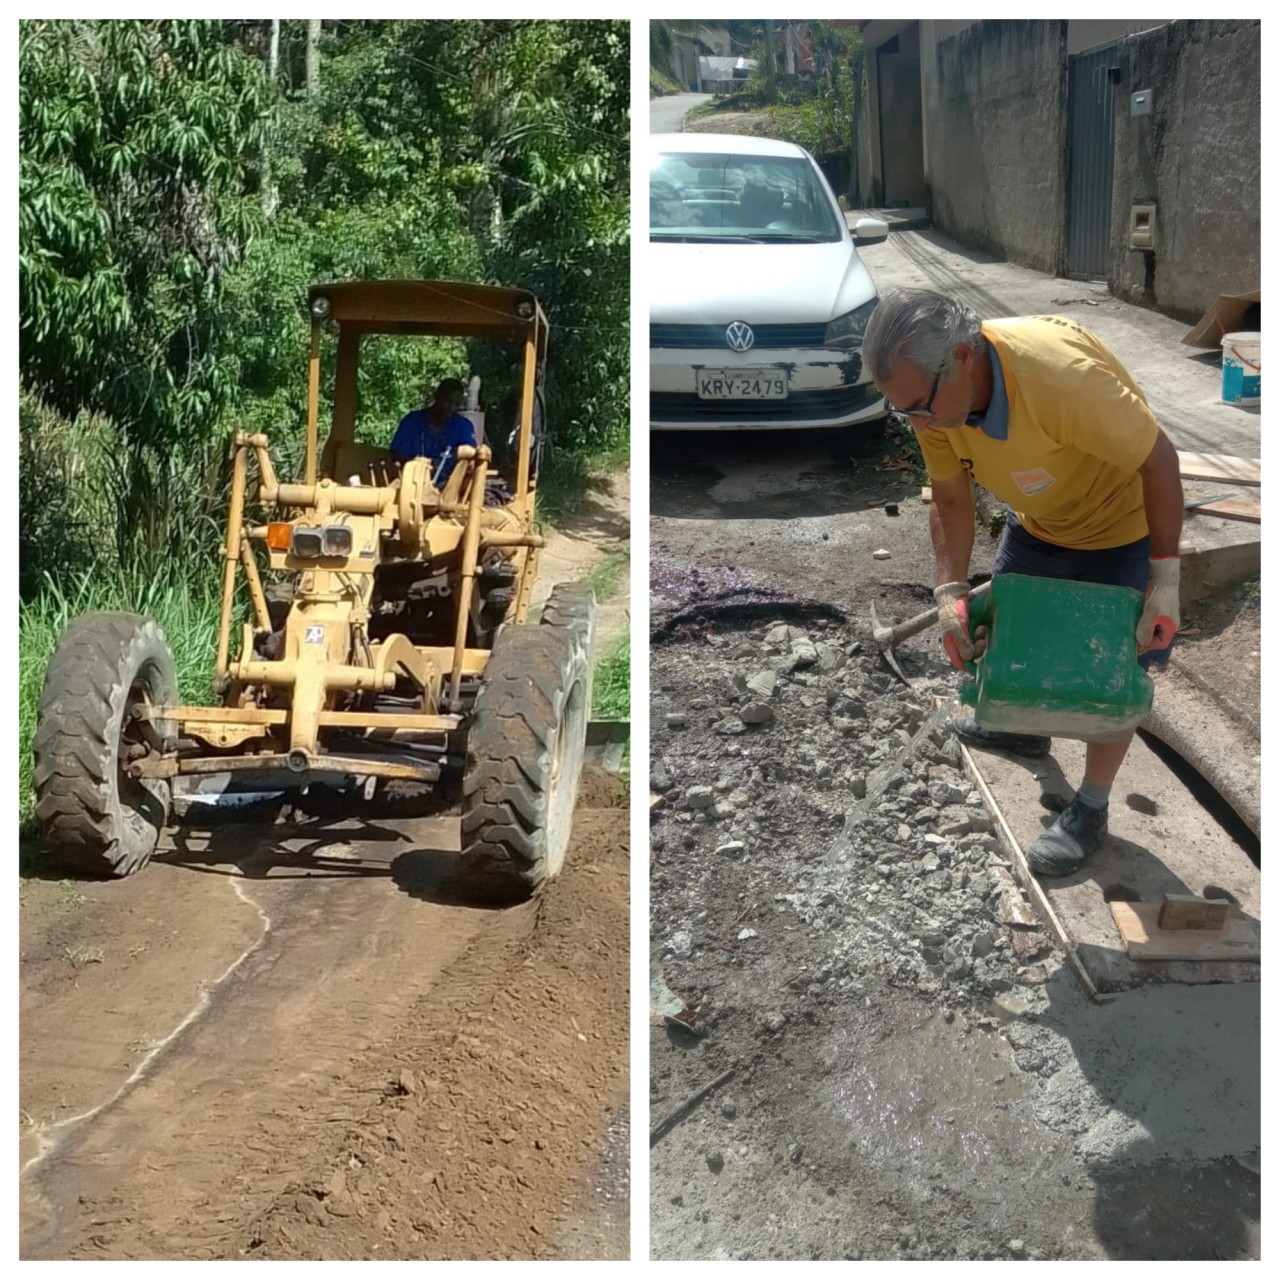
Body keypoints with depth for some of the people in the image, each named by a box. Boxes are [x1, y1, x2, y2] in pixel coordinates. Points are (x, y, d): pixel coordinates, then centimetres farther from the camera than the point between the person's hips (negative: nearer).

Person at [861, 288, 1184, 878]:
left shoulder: (1064, 377, -44)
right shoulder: (932, 390, -23)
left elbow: (1158, 459, -30)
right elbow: (951, 501, -10)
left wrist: (1165, 579, -27)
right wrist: (951, 592, -23)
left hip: (1121, 525, -6)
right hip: (1037, 520, 6)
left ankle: (1091, 809, 17)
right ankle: (1023, 725, 49)